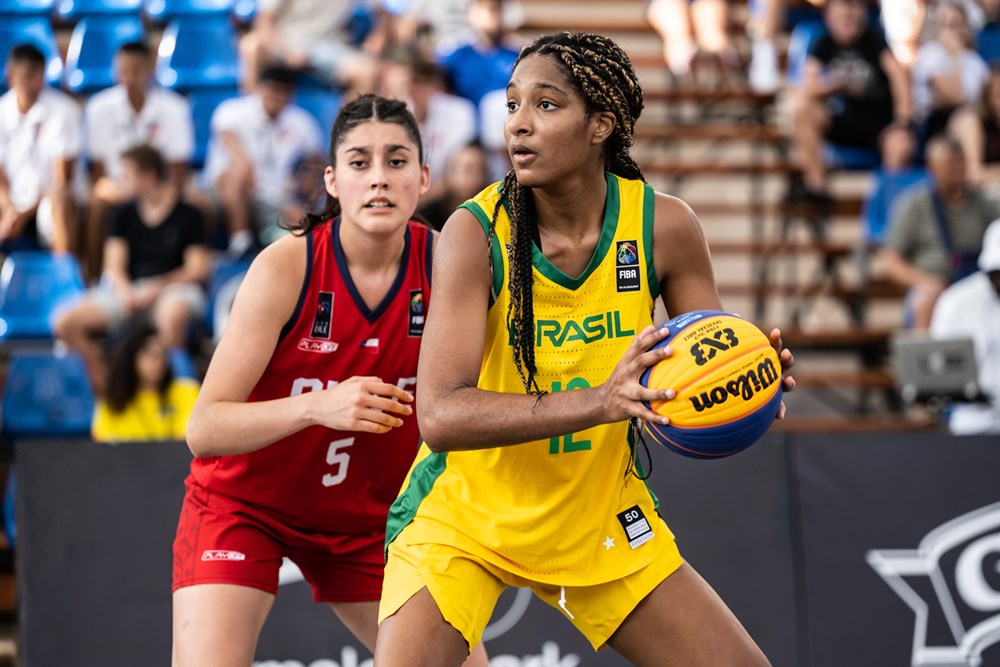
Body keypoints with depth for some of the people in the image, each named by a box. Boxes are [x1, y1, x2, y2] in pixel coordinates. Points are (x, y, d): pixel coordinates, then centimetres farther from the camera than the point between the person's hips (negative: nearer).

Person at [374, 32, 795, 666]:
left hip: (601, 517, 3)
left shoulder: (664, 226, -12)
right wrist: (600, 402, -44)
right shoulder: (477, 231, -21)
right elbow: (440, 414, -31)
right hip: (463, 516, -3)